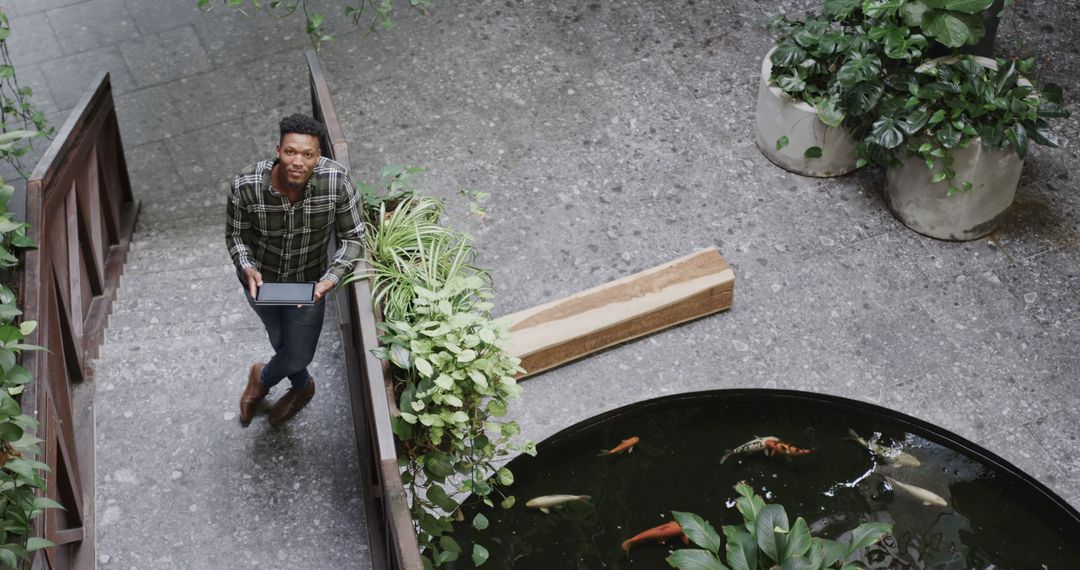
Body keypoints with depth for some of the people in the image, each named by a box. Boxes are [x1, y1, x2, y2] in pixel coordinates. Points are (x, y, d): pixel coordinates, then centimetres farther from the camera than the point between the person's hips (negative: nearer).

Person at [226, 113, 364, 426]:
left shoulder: (337, 181, -32)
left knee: (299, 355, 16)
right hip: (261, 279, 1)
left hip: (308, 281, 0)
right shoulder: (247, 185, -30)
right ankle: (302, 386, 61)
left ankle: (262, 379, 53)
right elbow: (236, 235, -12)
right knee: (281, 341, 26)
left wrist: (329, 279, -33)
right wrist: (247, 268, -31)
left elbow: (353, 237, -19)